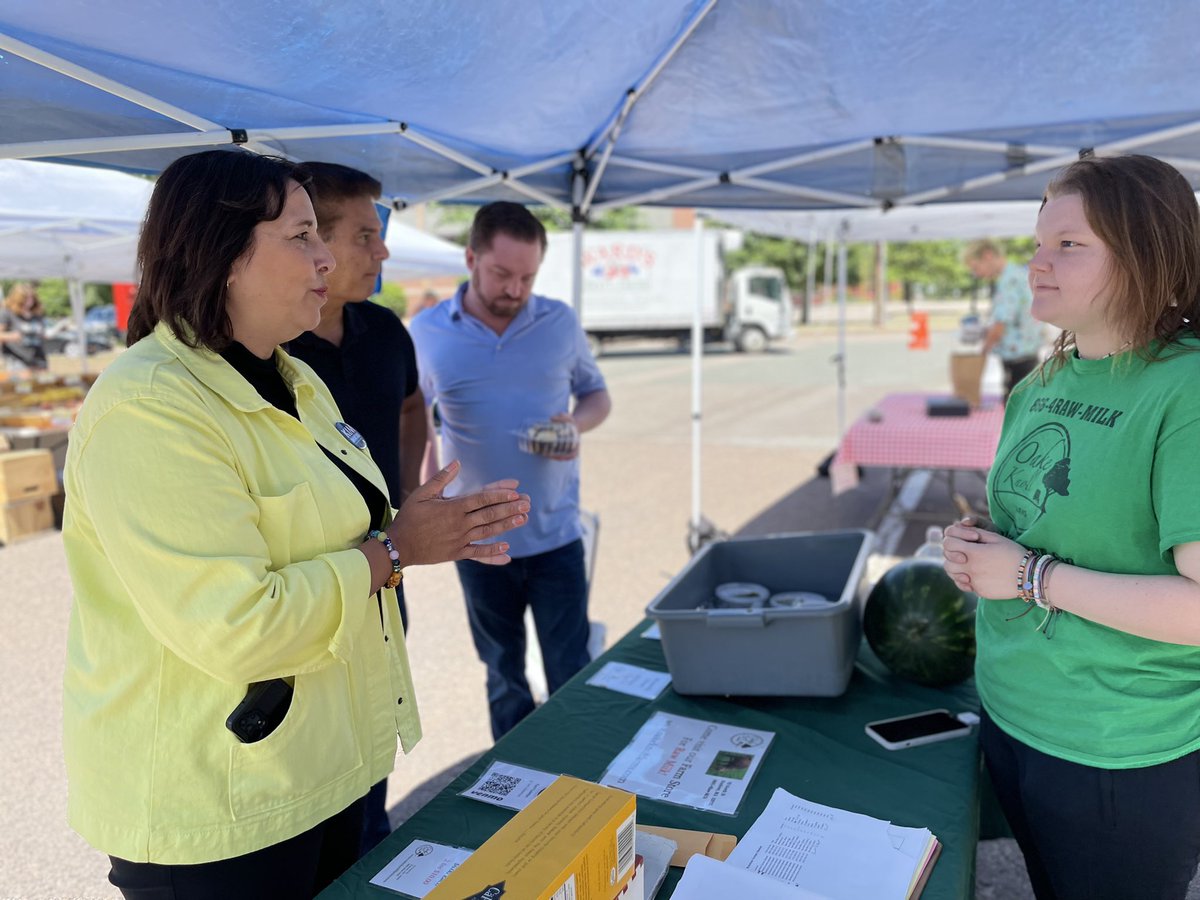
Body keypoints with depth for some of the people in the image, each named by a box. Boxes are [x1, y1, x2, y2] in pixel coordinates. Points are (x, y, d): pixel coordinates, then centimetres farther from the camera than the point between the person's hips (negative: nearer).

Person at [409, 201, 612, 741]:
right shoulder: (426, 332, -4)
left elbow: (597, 395, 9)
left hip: (556, 534, 0)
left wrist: (577, 425, -13)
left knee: (572, 675, 8)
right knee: (504, 677, 17)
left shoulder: (561, 322, -2)